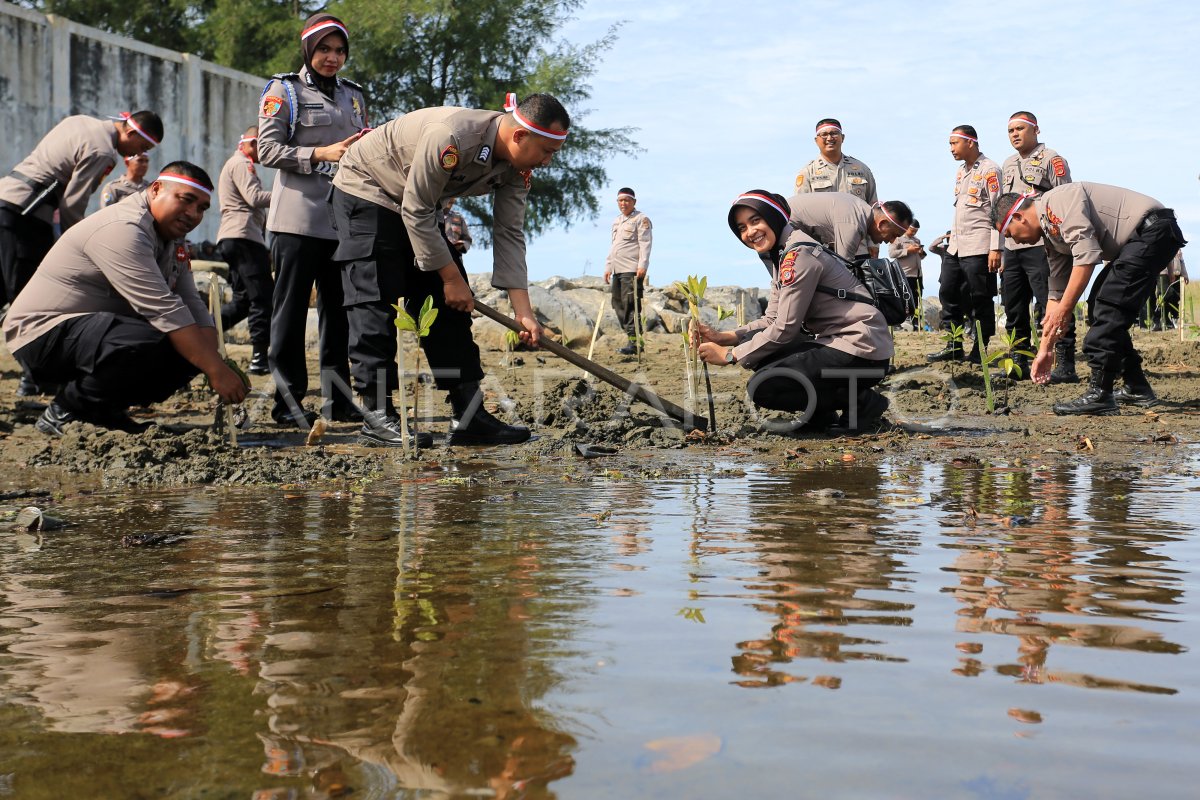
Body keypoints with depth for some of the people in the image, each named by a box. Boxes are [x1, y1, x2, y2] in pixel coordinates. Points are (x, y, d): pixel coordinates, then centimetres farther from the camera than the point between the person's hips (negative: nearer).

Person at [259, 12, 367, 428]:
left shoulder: (353, 96, 18)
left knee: (339, 310, 7)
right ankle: (288, 401, 1)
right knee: (291, 309, -2)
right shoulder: (284, 91, 2)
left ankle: (337, 399, 14)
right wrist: (321, 154, -16)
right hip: (298, 218, -5)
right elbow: (268, 150, -6)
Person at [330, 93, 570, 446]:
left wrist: (523, 311, -14)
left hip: (417, 207, 8)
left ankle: (469, 416, 2)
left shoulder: (516, 166, -10)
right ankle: (376, 415, -8)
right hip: (365, 192, -8)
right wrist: (450, 277, -22)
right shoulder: (450, 137, -36)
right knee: (376, 303, -14)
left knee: (449, 305, 1)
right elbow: (416, 212, -29)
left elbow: (509, 234, -8)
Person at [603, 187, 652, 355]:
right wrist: (608, 267, 20)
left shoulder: (641, 219, -2)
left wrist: (642, 266, -20)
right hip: (618, 270, 9)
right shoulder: (616, 221, 23)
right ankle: (632, 339, 12)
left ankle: (634, 342, -14)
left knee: (630, 304, -14)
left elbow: (645, 244, -10)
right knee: (618, 304, 7)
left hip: (632, 270, -9)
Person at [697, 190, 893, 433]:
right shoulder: (780, 255, 14)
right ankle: (823, 413, 9)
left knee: (763, 387, -17)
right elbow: (772, 320, 11)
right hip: (834, 342, 10)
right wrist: (723, 337, -1)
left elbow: (785, 329, -18)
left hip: (861, 350, -10)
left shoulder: (798, 254, -17)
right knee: (753, 343, 8)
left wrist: (729, 355, -11)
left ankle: (861, 402, -4)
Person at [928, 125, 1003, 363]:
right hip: (955, 246, 9)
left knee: (980, 300, -3)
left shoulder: (989, 170, -9)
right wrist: (952, 237, 18)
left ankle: (979, 351, 4)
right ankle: (954, 348, 14)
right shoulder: (961, 172, 18)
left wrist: (995, 248, -19)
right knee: (948, 293, 7)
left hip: (978, 247, -9)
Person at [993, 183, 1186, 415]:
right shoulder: (1051, 233, 16)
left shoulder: (1059, 201, -14)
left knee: (1107, 306, -16)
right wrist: (1045, 349, 19)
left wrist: (1063, 310, -20)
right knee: (1099, 308, 11)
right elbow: (1057, 292, 19)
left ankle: (1099, 394, -16)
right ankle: (1136, 388, 17)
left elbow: (1087, 255, -23)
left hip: (1154, 230, -10)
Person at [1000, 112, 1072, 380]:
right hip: (1012, 248, 8)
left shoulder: (1051, 159, -2)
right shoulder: (1008, 164, 20)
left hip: (1040, 245, -8)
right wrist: (1001, 252, 19)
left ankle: (1065, 365, -6)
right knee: (1014, 310, 11)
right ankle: (1019, 363, 20)